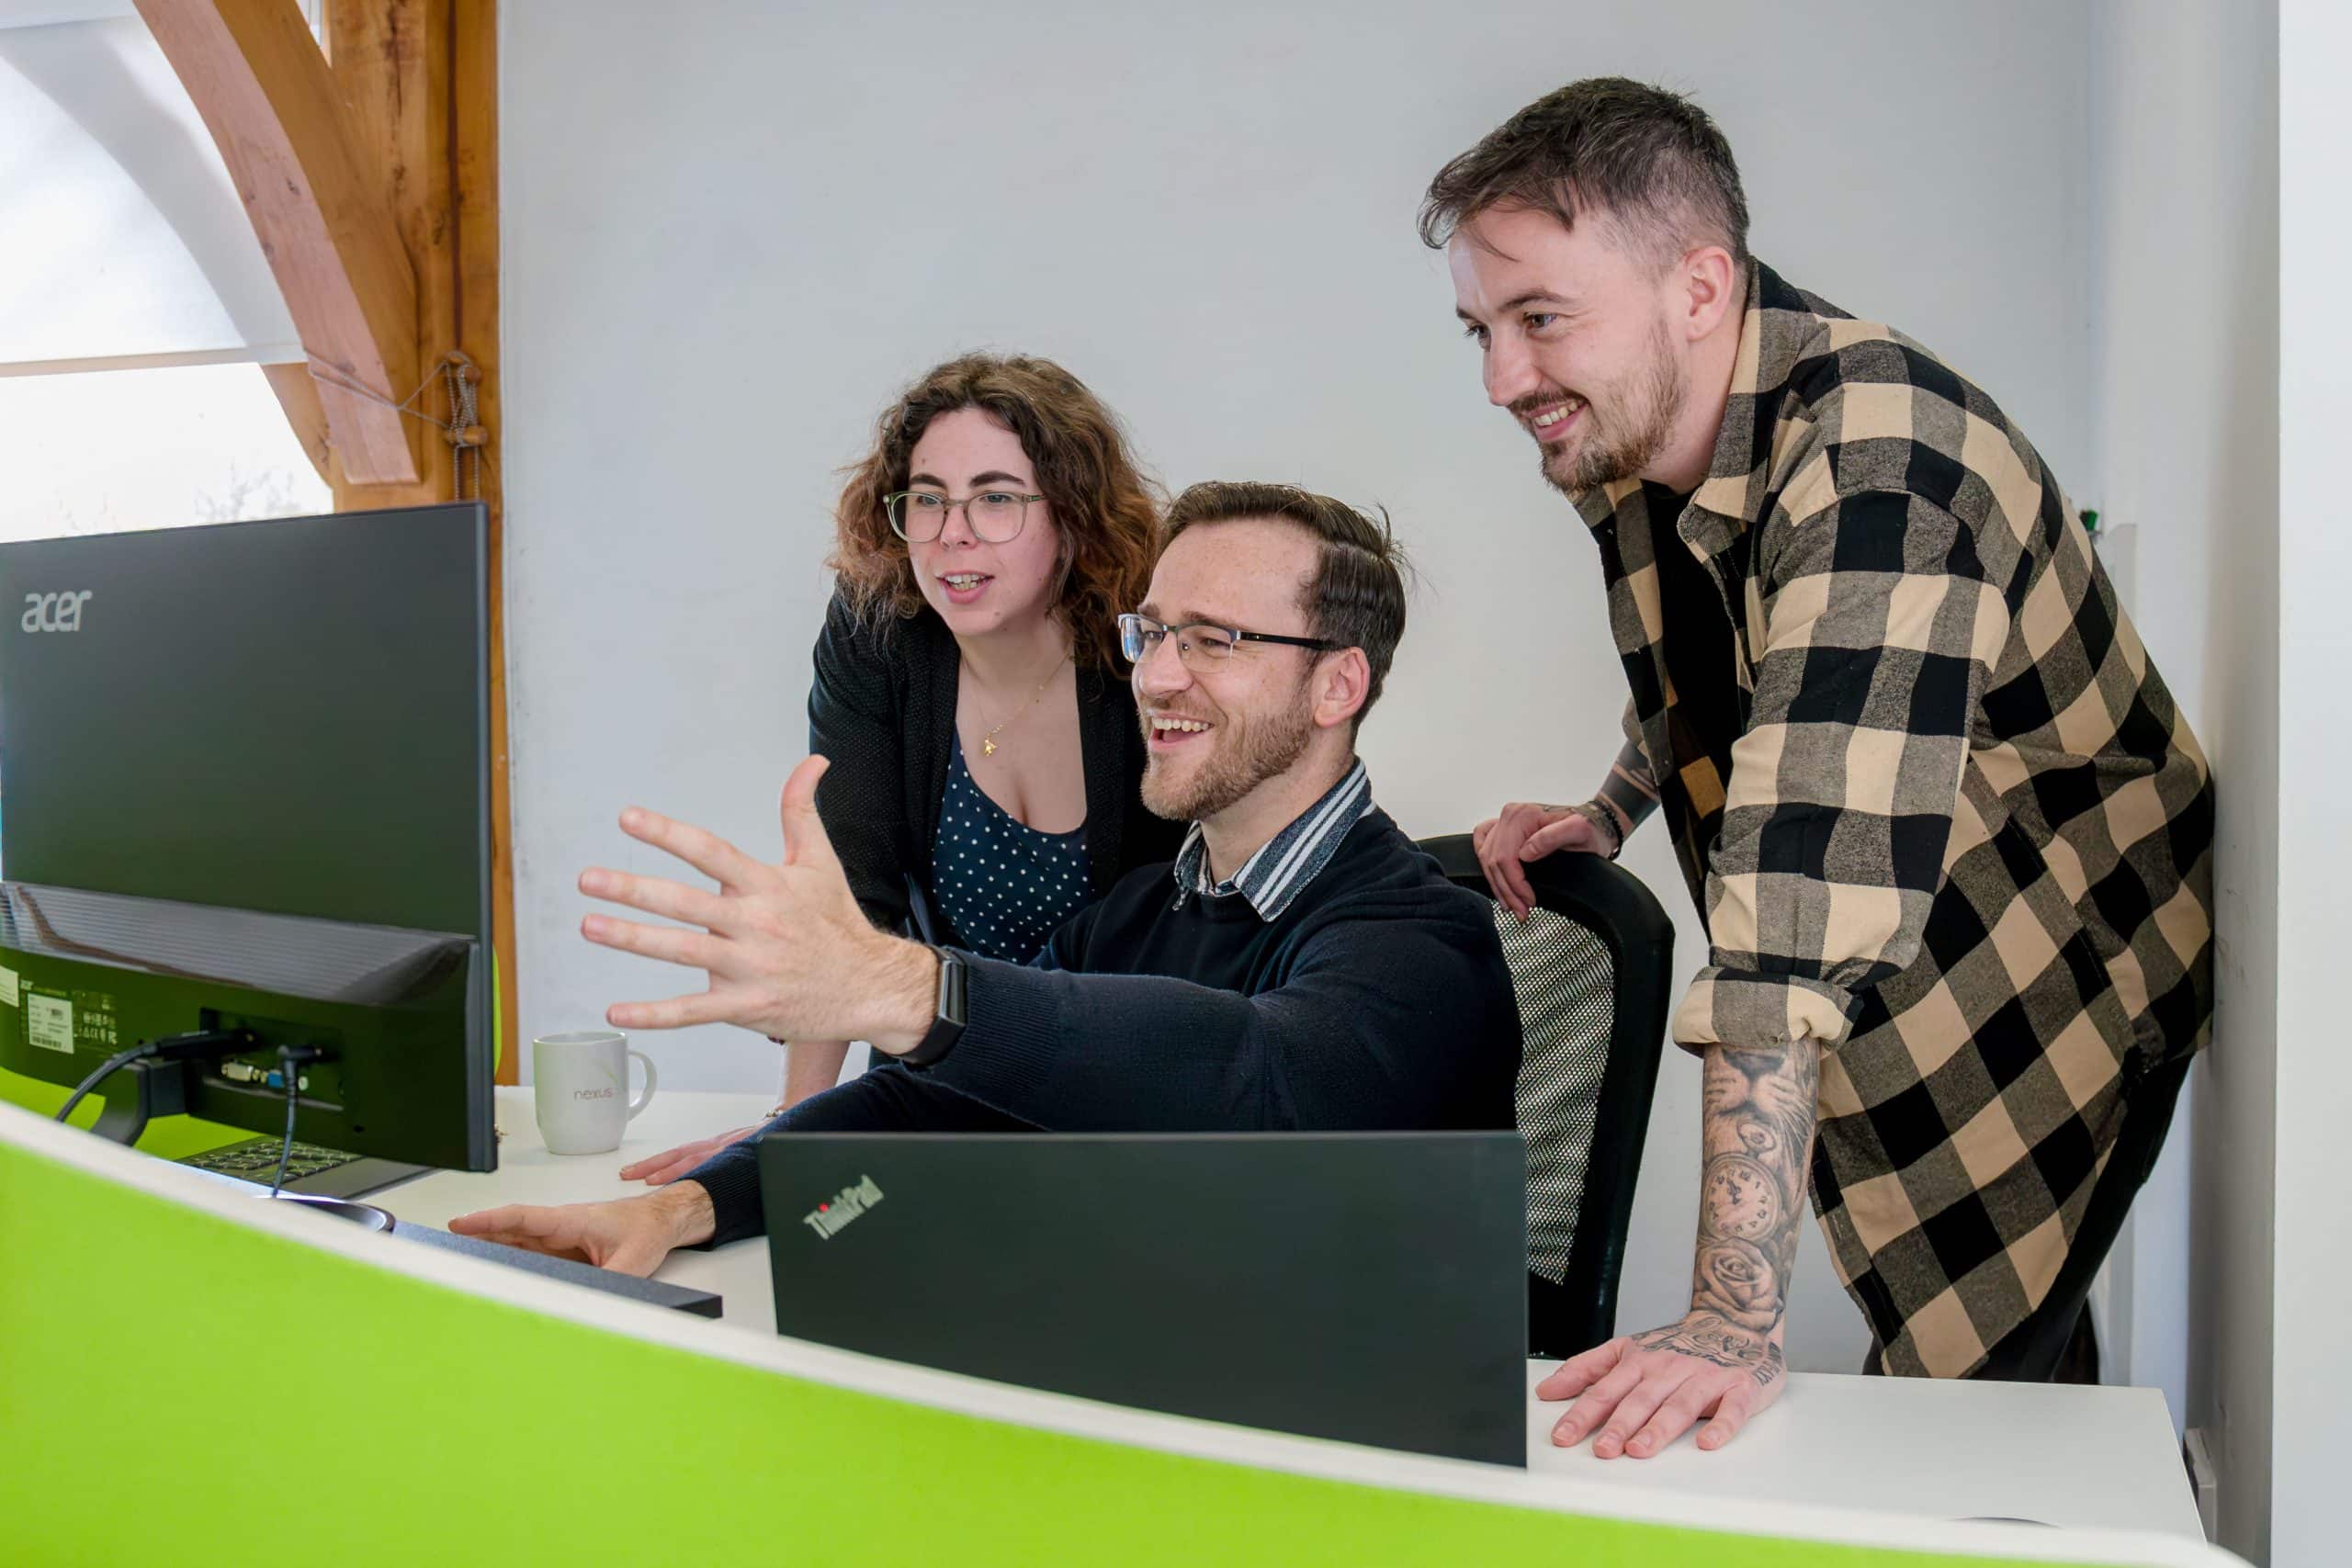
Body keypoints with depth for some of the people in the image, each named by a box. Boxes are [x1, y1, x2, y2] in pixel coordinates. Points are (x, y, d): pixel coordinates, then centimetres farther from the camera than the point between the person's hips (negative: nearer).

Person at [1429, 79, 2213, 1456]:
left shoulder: (1874, 469, -34)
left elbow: (1805, 906, -43)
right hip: (1876, 1020, 7)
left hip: (2052, 998, -7)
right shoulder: (1622, 432, -7)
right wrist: (1611, 813, -4)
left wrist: (1738, 1321, -46)